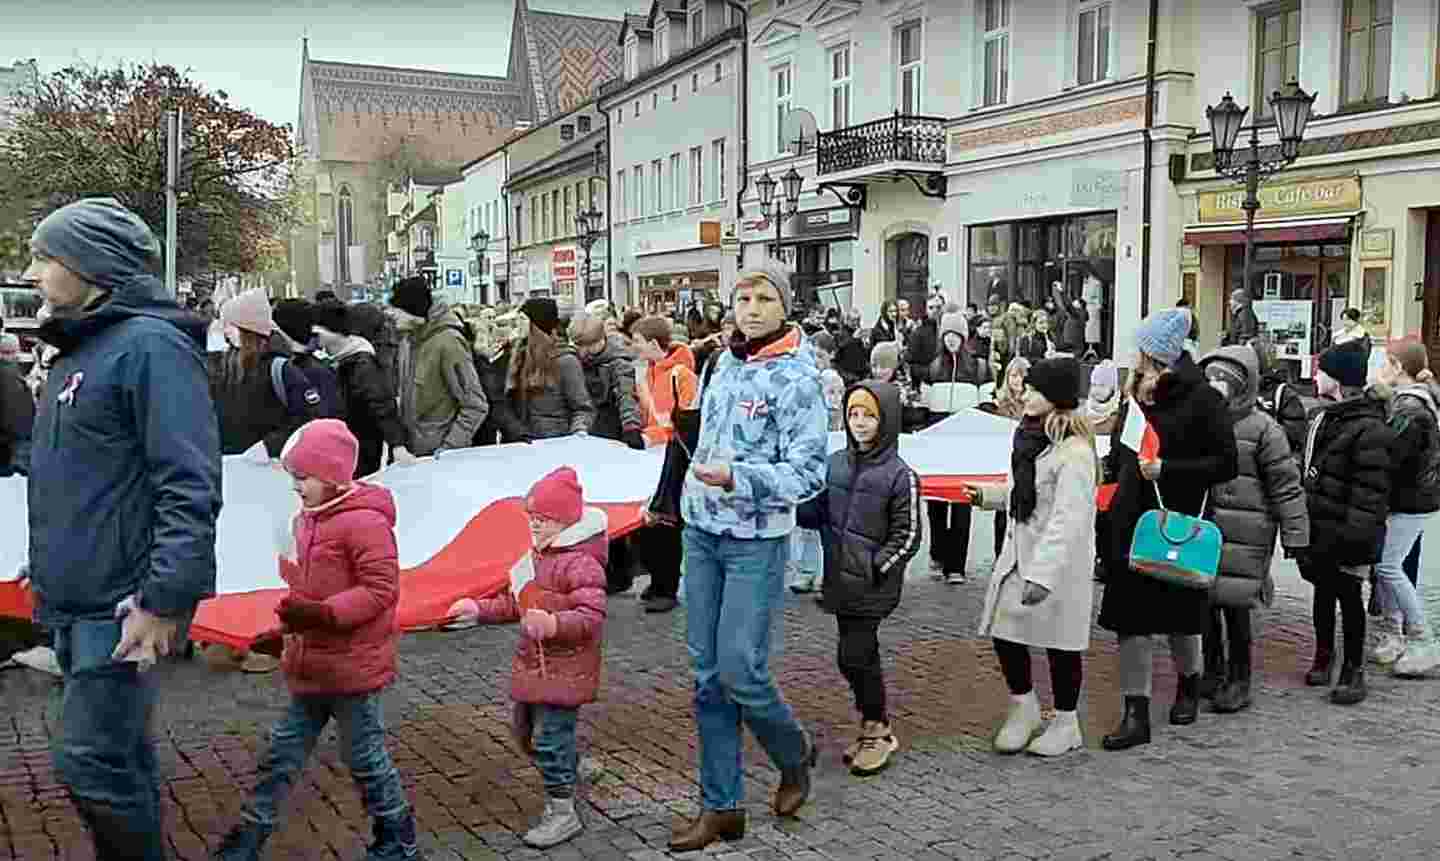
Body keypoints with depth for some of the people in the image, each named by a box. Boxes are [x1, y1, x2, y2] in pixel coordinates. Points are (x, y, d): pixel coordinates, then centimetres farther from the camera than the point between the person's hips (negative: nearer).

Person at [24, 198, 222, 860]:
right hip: (72, 607, 9)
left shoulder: (150, 345, -14)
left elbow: (190, 486, -22)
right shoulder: (77, 352, 15)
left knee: (89, 762, -6)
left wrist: (166, 600, -25)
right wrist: (46, 571, 22)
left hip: (122, 608, -9)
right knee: (121, 760, 17)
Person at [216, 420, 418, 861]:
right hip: (310, 667, 8)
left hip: (353, 668, -8)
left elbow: (381, 590, -24)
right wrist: (284, 631, 16)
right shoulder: (307, 521, 9)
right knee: (282, 754, 14)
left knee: (365, 758, 5)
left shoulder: (365, 522, -19)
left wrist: (322, 614, -31)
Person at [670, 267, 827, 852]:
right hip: (701, 533, 6)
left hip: (756, 540, -6)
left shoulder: (797, 378, -12)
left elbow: (808, 474, -17)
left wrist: (736, 478, -28)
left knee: (740, 672, -7)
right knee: (707, 674, 8)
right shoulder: (725, 363, 9)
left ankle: (794, 754, 25)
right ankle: (721, 806, 19)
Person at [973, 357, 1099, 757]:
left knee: (1060, 642, 6)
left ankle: (1065, 724, 24)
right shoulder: (1031, 436, 8)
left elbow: (1068, 519, -26)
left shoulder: (1074, 450, -20)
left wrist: (1043, 574, -31)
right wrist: (987, 495, 9)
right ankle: (1023, 708, 30)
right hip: (1018, 554, 8)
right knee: (1004, 632, 9)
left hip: (1059, 563, -8)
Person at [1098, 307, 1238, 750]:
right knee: (1131, 617, 1)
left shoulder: (1202, 398, -9)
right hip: (1131, 522, 5)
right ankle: (1136, 714, 5)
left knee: (1179, 612, 13)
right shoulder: (1139, 395, 9)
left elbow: (1226, 463, -13)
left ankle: (1189, 684, 40)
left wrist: (1167, 469, -19)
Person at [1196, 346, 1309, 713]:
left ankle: (1239, 680, 16)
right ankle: (1212, 672, 27)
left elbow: (1287, 486, -7)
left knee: (1235, 606, 0)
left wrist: (1295, 535, -9)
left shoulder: (1262, 429, -7)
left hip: (1243, 534, -5)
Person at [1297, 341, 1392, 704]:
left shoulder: (1369, 429, -18)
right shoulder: (1323, 416, 10)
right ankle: (1324, 656, 32)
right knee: (1323, 590, 18)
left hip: (1344, 532, -8)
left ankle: (1353, 668, 15)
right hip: (1317, 527, 8)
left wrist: (1357, 534, -24)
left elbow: (1371, 490, -21)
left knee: (1348, 594, 2)